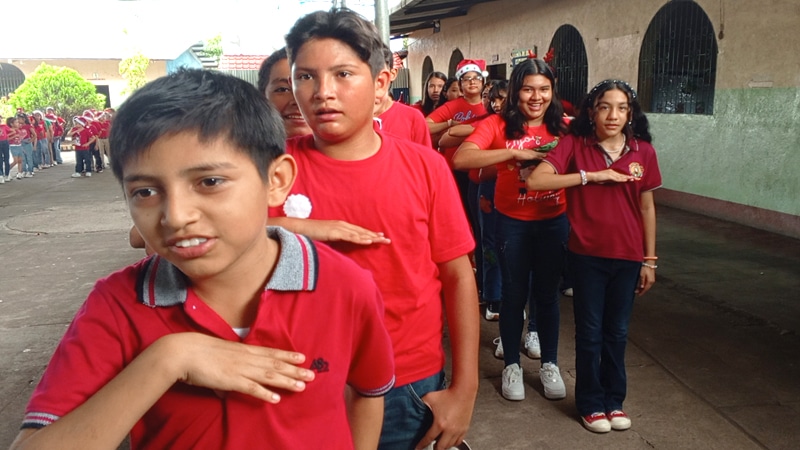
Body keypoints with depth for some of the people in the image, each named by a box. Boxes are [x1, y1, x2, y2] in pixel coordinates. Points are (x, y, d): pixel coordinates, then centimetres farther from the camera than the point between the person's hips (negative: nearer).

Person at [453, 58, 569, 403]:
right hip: (512, 223, -2)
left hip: (554, 221, 2)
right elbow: (461, 159, -25)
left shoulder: (563, 127, -3)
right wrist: (516, 153, -28)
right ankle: (512, 365, 28)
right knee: (514, 295, 10)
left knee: (547, 294, 13)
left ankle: (550, 365, 30)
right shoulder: (498, 125, -10)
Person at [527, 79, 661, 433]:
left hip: (627, 256, 2)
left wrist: (649, 261, 6)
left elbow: (647, 208, 5)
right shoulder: (574, 145, -8)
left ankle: (614, 399, 34)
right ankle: (591, 402, 28)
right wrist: (591, 175, -23)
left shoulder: (643, 151, -1)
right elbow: (535, 181, -21)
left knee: (617, 332, 15)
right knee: (590, 332, 10)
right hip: (587, 255, -2)